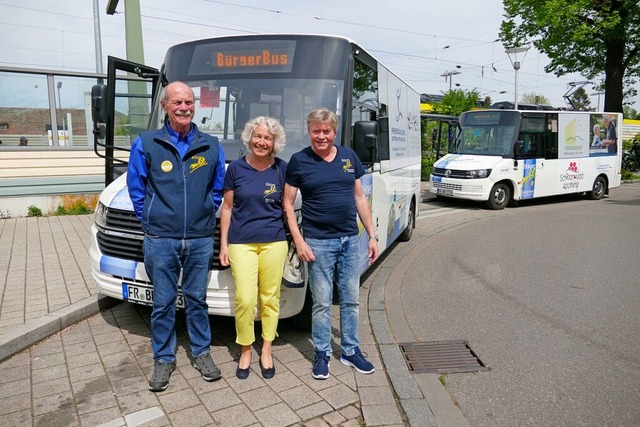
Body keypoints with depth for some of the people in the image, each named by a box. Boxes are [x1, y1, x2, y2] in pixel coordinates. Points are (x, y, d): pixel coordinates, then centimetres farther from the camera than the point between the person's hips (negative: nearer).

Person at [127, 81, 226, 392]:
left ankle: (201, 352, 29)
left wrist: (207, 213, 7)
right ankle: (163, 359, 24)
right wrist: (150, 219, 4)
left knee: (197, 299, 13)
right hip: (160, 239, -1)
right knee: (163, 303, 9)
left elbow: (219, 189, 14)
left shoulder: (211, 146, 4)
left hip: (200, 238, 1)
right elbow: (136, 188, 6)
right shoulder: (146, 144, -1)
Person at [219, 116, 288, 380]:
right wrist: (223, 244, 4)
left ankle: (266, 351, 25)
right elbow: (227, 207, 6)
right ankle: (245, 351, 16)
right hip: (241, 242, -1)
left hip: (274, 242, 1)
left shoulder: (282, 169, 2)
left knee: (270, 298, 7)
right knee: (245, 299, -6)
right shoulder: (236, 168, 1)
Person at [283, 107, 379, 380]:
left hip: (350, 239, 4)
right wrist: (299, 241, -10)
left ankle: (351, 351, 29)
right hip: (318, 242, -3)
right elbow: (288, 203, -2)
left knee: (351, 300, 13)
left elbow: (360, 197, 11)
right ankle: (322, 354, 23)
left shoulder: (349, 156, 7)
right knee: (322, 303, 5)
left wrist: (372, 235, 8)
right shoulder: (299, 161, -3)